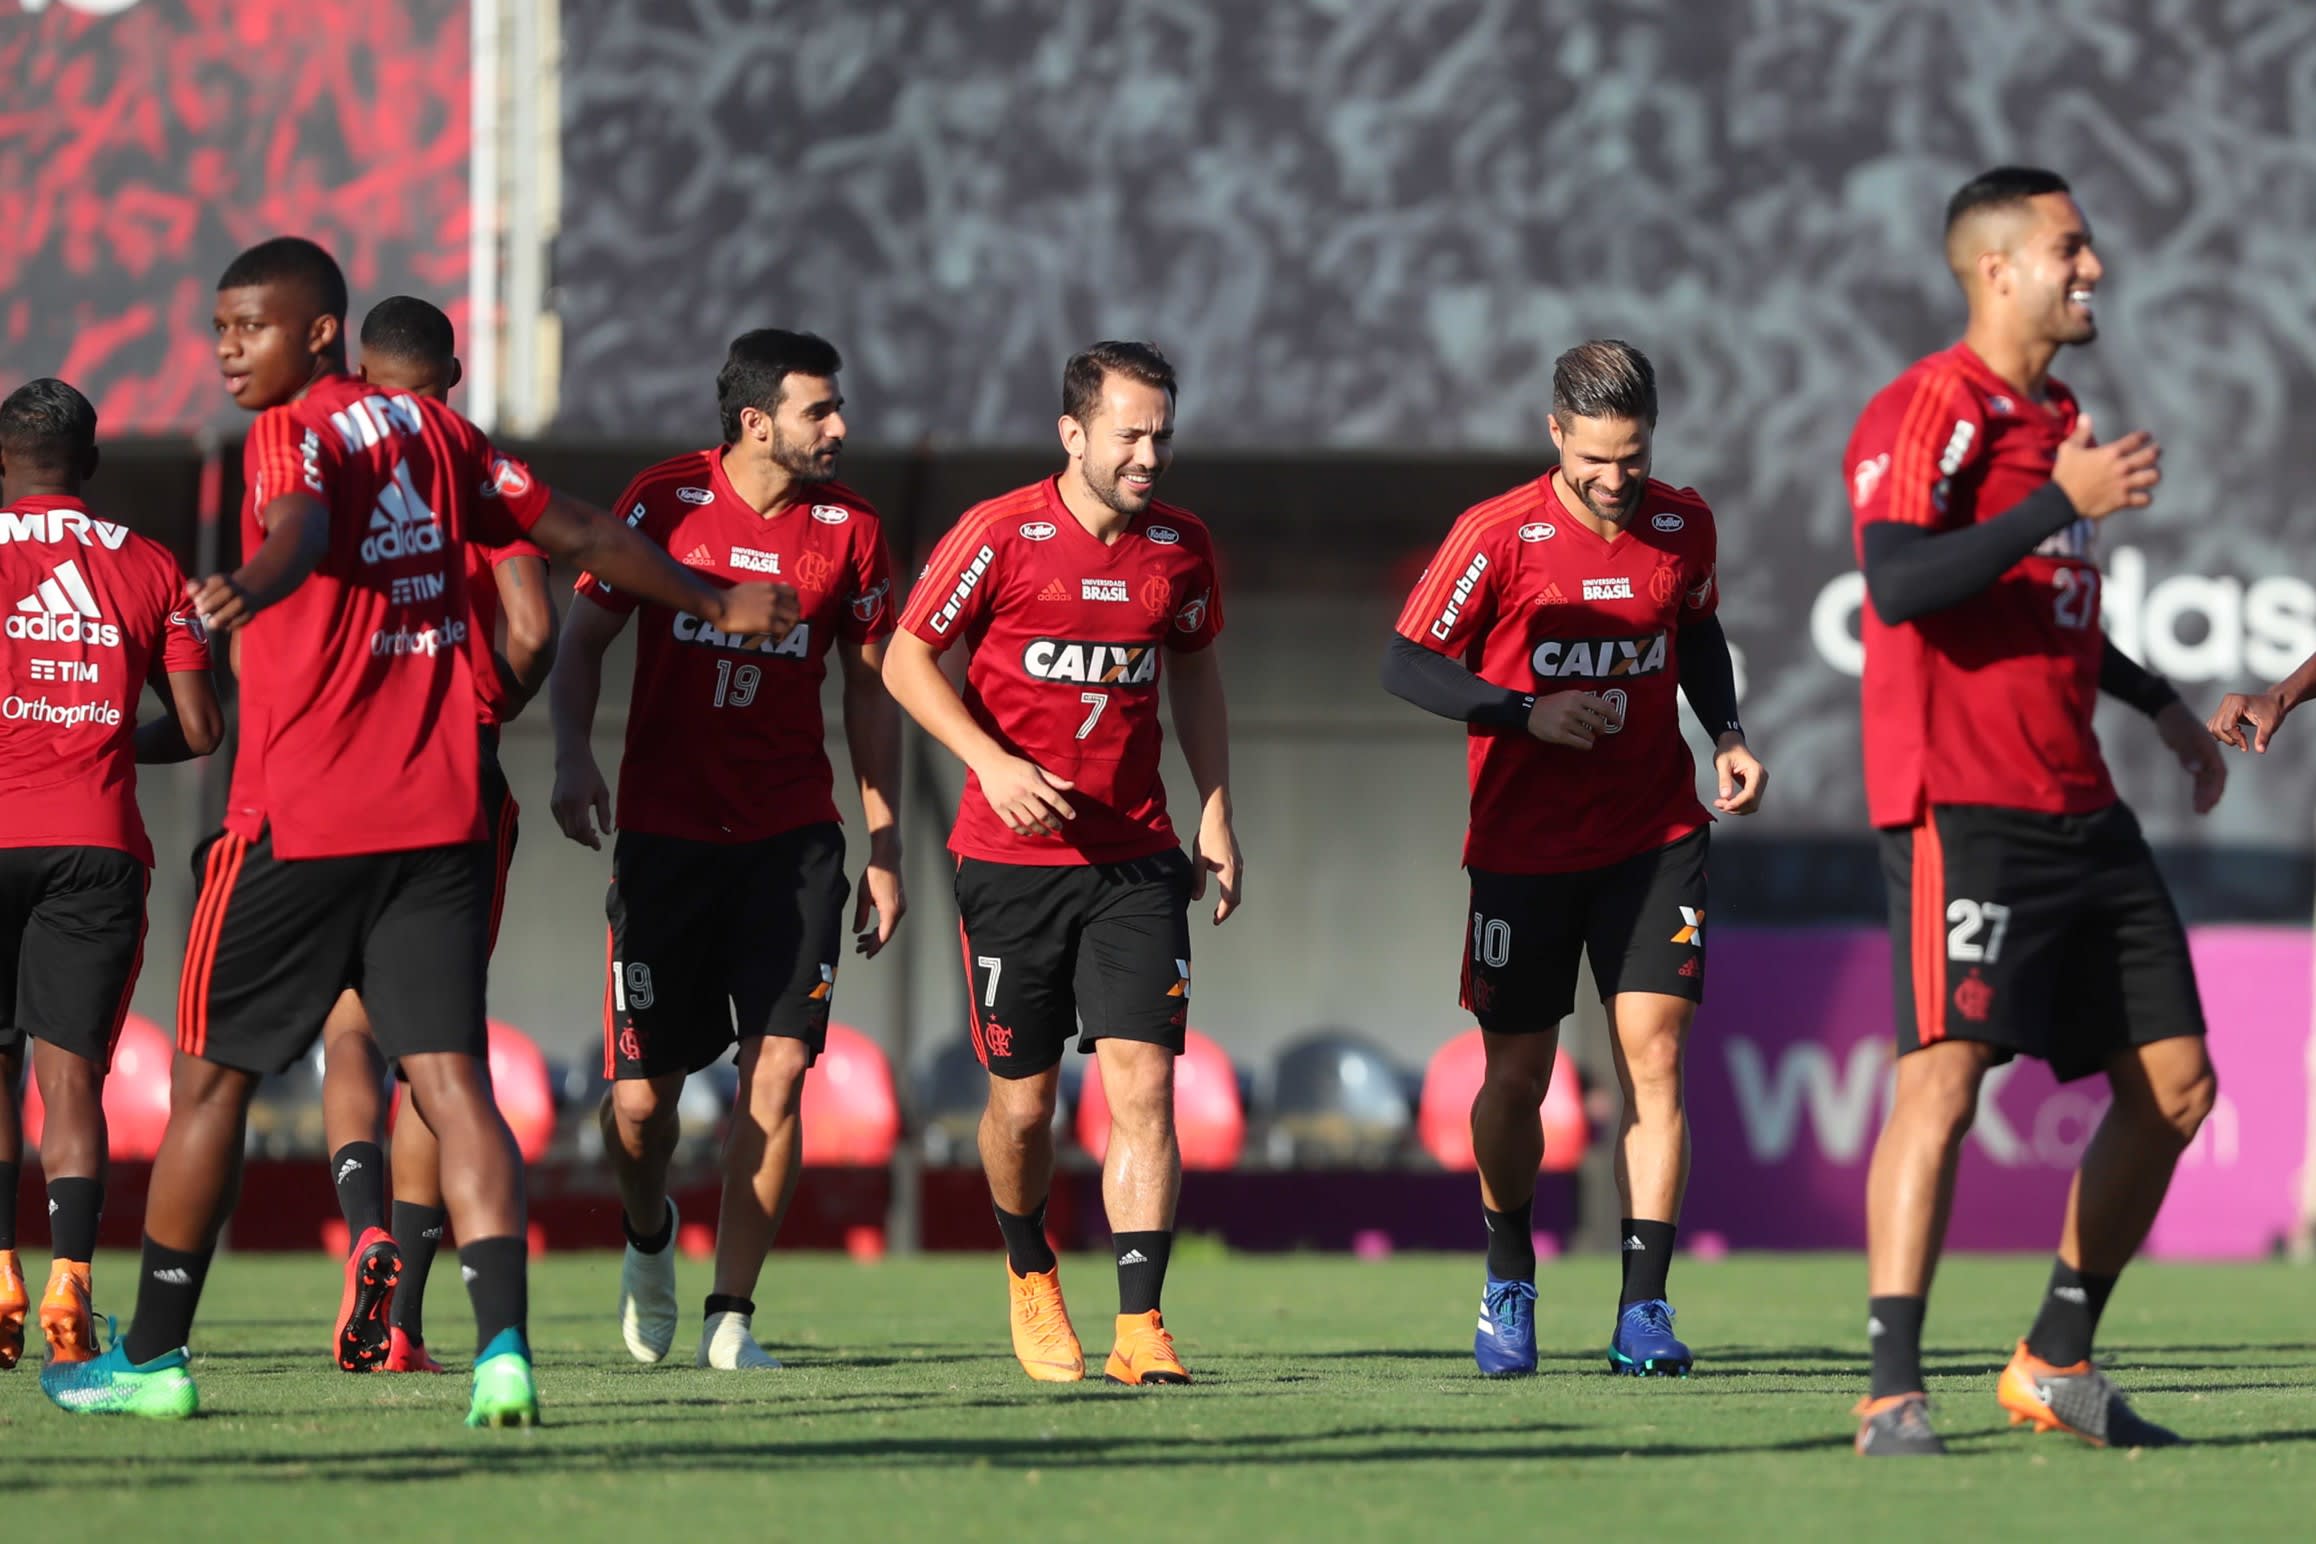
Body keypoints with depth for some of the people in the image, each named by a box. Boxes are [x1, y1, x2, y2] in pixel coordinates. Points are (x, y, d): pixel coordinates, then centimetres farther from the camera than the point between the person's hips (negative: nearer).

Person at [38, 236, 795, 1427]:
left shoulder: (293, 433, -7)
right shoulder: (434, 433, 13)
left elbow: (299, 535, -30)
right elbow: (578, 535, 22)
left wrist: (247, 591, -52)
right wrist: (715, 605, 35)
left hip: (298, 824, -6)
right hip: (438, 823, 6)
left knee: (210, 1076, 7)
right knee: (450, 1079, -1)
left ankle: (151, 1357, 15)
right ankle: (502, 1343, -18)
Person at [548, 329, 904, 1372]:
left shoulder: (848, 527, 3)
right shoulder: (664, 501, -3)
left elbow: (870, 689, 11)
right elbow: (584, 639, 4)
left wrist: (885, 848, 10)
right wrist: (573, 756, -14)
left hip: (791, 836, 2)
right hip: (664, 834, -1)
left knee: (779, 1068, -13)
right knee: (642, 1095, -3)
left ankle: (731, 1317, -2)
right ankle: (648, 1237, 31)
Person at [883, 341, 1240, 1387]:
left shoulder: (1182, 547, 4)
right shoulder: (1000, 535, -8)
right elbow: (907, 660, -4)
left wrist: (1215, 817, 13)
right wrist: (992, 762, -17)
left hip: (1136, 859, 2)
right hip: (1010, 858, -2)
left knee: (1143, 1082, -12)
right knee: (1023, 1100, 5)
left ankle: (1140, 1325, -13)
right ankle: (1030, 1272, 34)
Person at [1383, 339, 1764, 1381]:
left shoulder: (1683, 526, 0)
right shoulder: (1498, 536, -11)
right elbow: (1408, 663, -8)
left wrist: (1727, 732, 1)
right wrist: (1528, 714, -20)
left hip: (1654, 836, 2)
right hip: (1523, 851, -2)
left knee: (1653, 1059, -9)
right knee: (1515, 1079, 5)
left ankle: (1643, 1309, -7)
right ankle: (1509, 1284, 28)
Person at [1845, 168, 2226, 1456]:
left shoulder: (2059, 423, 19)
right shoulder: (1932, 409, -9)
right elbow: (1901, 585, -24)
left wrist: (2160, 702, 31)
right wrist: (2066, 503, -24)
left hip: (2077, 805, 9)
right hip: (1963, 804, -9)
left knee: (2174, 1081, 7)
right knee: (1948, 1071, -17)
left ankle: (2058, 1364, 18)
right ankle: (1894, 1397, -17)